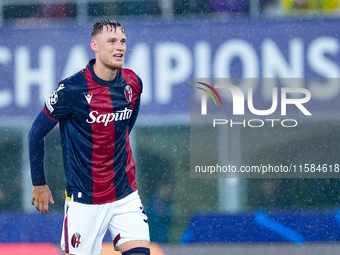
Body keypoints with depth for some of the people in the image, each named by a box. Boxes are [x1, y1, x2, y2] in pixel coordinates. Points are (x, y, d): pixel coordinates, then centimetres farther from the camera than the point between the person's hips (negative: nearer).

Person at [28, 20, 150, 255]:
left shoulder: (133, 83, 0)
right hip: (84, 200, -4)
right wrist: (39, 184, 0)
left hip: (125, 195, 4)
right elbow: (37, 132, -5)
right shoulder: (72, 89, -15)